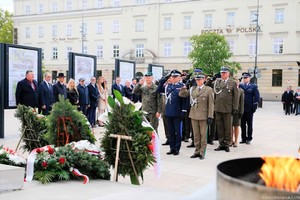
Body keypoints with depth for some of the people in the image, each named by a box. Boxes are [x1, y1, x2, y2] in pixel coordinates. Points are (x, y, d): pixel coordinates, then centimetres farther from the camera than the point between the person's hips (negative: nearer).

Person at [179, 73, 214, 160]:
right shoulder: (192, 89, 10)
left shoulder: (208, 90, -2)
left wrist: (210, 116, -10)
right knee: (196, 135, 10)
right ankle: (197, 151, 20)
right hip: (194, 115, 4)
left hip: (203, 115, -4)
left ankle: (202, 152, 12)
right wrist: (185, 86, -7)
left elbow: (211, 104, -5)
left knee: (203, 135, 4)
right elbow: (181, 94, 10)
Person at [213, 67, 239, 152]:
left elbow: (236, 96, 0)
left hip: (227, 109, -3)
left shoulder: (233, 83, 1)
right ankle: (221, 144, 17)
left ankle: (227, 144, 15)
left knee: (228, 127, 4)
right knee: (219, 127, 7)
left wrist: (235, 108, -4)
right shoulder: (216, 82, 9)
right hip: (218, 109, 3)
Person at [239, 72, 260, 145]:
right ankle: (243, 138, 16)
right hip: (241, 108, 2)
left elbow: (256, 97, -2)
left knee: (249, 124, 7)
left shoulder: (254, 86, 1)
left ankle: (249, 139, 15)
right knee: (242, 124, 7)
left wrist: (255, 106, -9)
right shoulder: (240, 86, 6)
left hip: (249, 109, -2)